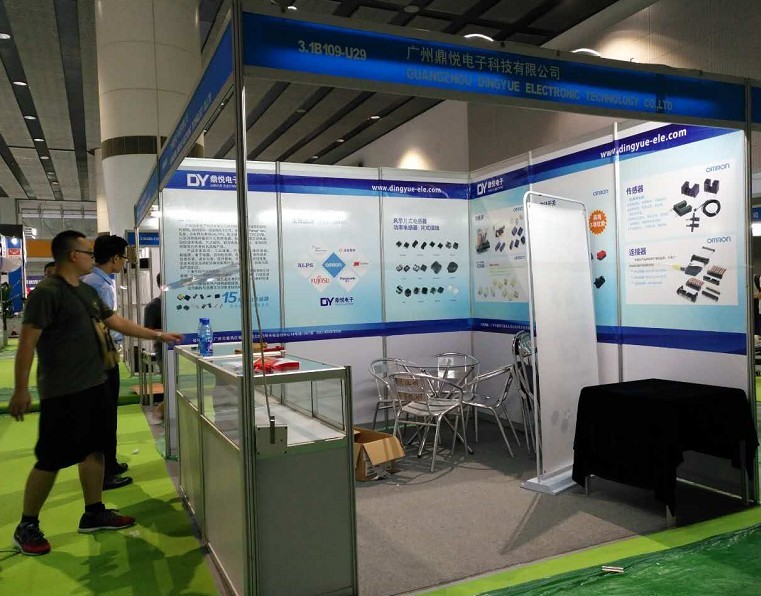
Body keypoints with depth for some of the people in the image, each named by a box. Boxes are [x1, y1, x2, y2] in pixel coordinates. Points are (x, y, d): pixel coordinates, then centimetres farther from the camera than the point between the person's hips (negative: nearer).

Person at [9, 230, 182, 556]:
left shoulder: (87, 291, 11)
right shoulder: (46, 292, -14)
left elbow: (117, 322, 18)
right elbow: (27, 342, -16)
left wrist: (159, 335, 17)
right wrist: (21, 390, -18)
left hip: (94, 385, 8)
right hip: (62, 393, -8)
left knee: (94, 449, 13)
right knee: (51, 459, 0)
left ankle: (94, 513, 26)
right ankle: (26, 527, 17)